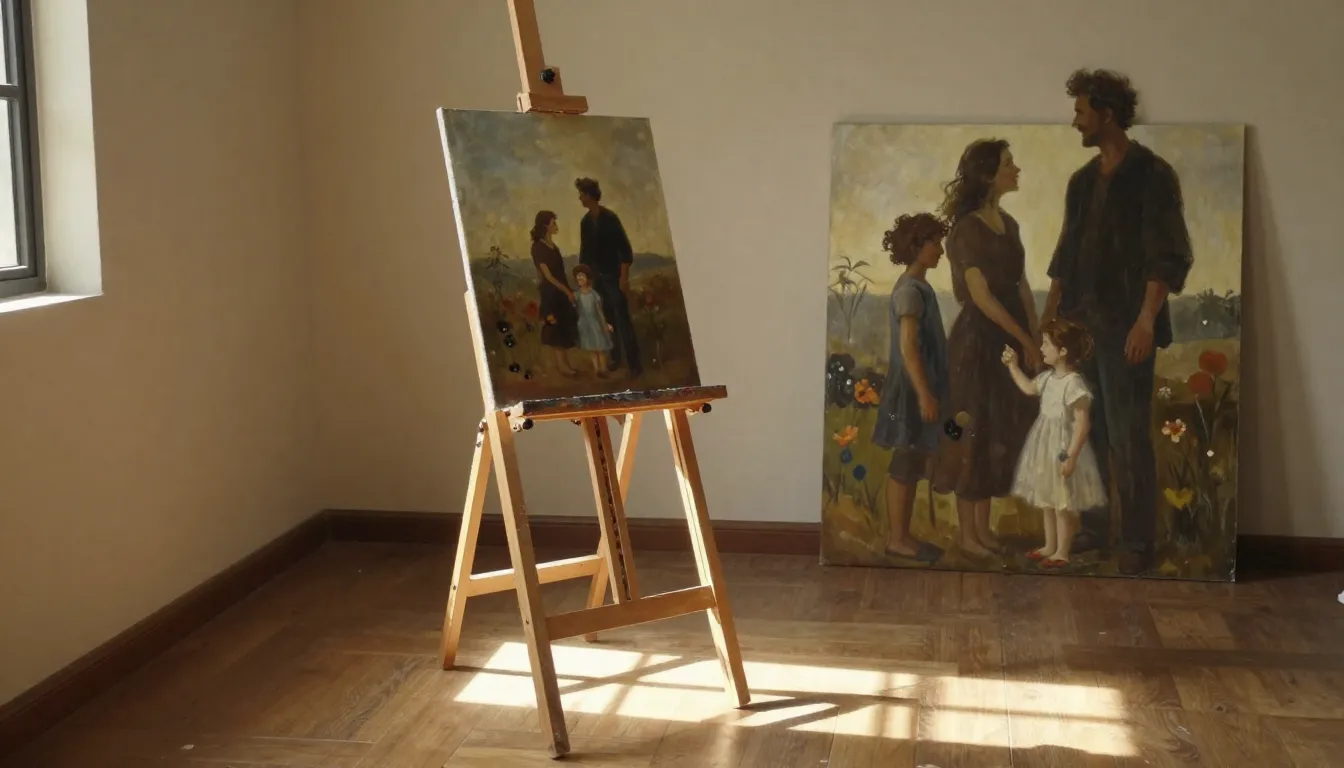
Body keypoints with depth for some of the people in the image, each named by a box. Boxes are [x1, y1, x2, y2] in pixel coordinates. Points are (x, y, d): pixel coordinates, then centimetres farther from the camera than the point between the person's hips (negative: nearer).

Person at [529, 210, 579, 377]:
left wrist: (569, 290, 7)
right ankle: (562, 366, 4)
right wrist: (567, 291, -13)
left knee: (566, 329, 11)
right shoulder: (538, 247, -15)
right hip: (550, 294, -8)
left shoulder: (551, 245, 11)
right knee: (556, 329, -2)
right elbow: (547, 275, -16)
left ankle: (566, 364, 18)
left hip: (561, 293, 8)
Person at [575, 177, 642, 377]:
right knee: (607, 319, 8)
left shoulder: (609, 218, -11)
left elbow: (625, 248, -13)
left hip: (614, 276, -5)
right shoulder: (585, 221, 7)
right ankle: (616, 357, 18)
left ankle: (634, 362, -3)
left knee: (623, 319, -6)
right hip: (597, 278, 6)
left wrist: (624, 277, -17)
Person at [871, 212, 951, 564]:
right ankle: (897, 538, 2)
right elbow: (908, 346, -22)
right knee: (905, 465, -4)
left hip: (917, 387, 10)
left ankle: (900, 533, 18)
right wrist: (924, 394, -25)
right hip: (912, 390, -10)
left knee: (911, 465, 12)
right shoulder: (910, 290, -16)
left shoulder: (917, 287, 14)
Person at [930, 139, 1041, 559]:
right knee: (975, 433, 0)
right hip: (978, 340, -8)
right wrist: (1026, 340, -14)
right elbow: (981, 296, -17)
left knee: (1002, 432, 12)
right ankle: (967, 534, 11)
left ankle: (983, 526, 23)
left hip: (1009, 339, 8)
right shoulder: (967, 229, -14)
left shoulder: (1008, 223, 11)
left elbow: (1022, 287, 12)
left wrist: (1036, 338, 4)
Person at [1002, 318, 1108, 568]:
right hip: (1046, 447, 9)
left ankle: (1062, 552, 13)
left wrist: (1071, 456, -25)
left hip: (1063, 450, -9)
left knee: (1063, 503, 2)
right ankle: (1050, 546, 32)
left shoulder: (1074, 384, -24)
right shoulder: (1048, 377, 3)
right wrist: (1013, 366, 21)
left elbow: (1083, 424, -24)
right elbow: (1029, 388, 26)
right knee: (1047, 500, 19)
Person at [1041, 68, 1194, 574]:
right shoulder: (1082, 180, 13)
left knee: (1128, 437, -4)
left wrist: (1147, 319, -22)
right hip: (1079, 323, 7)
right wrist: (1049, 317, 15)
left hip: (1124, 326, -7)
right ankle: (1093, 526, 21)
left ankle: (1138, 541, 5)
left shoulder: (1152, 175, -8)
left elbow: (1168, 256, -13)